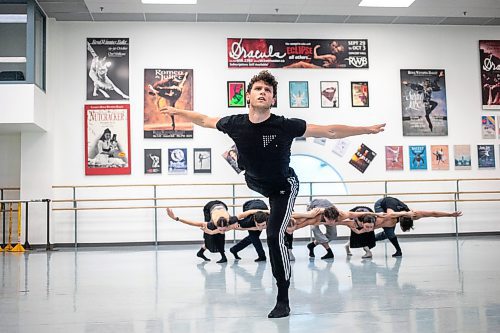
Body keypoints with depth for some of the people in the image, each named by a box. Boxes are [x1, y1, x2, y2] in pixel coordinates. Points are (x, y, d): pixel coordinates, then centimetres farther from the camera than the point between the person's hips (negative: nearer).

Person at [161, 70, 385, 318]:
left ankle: (283, 300, -3)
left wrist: (366, 129, -24)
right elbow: (205, 120, -3)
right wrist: (178, 112, 8)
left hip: (283, 188, -4)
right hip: (256, 183, 4)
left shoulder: (286, 126, -32)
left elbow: (330, 132, -25)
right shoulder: (235, 124, -22)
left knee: (274, 235, -15)